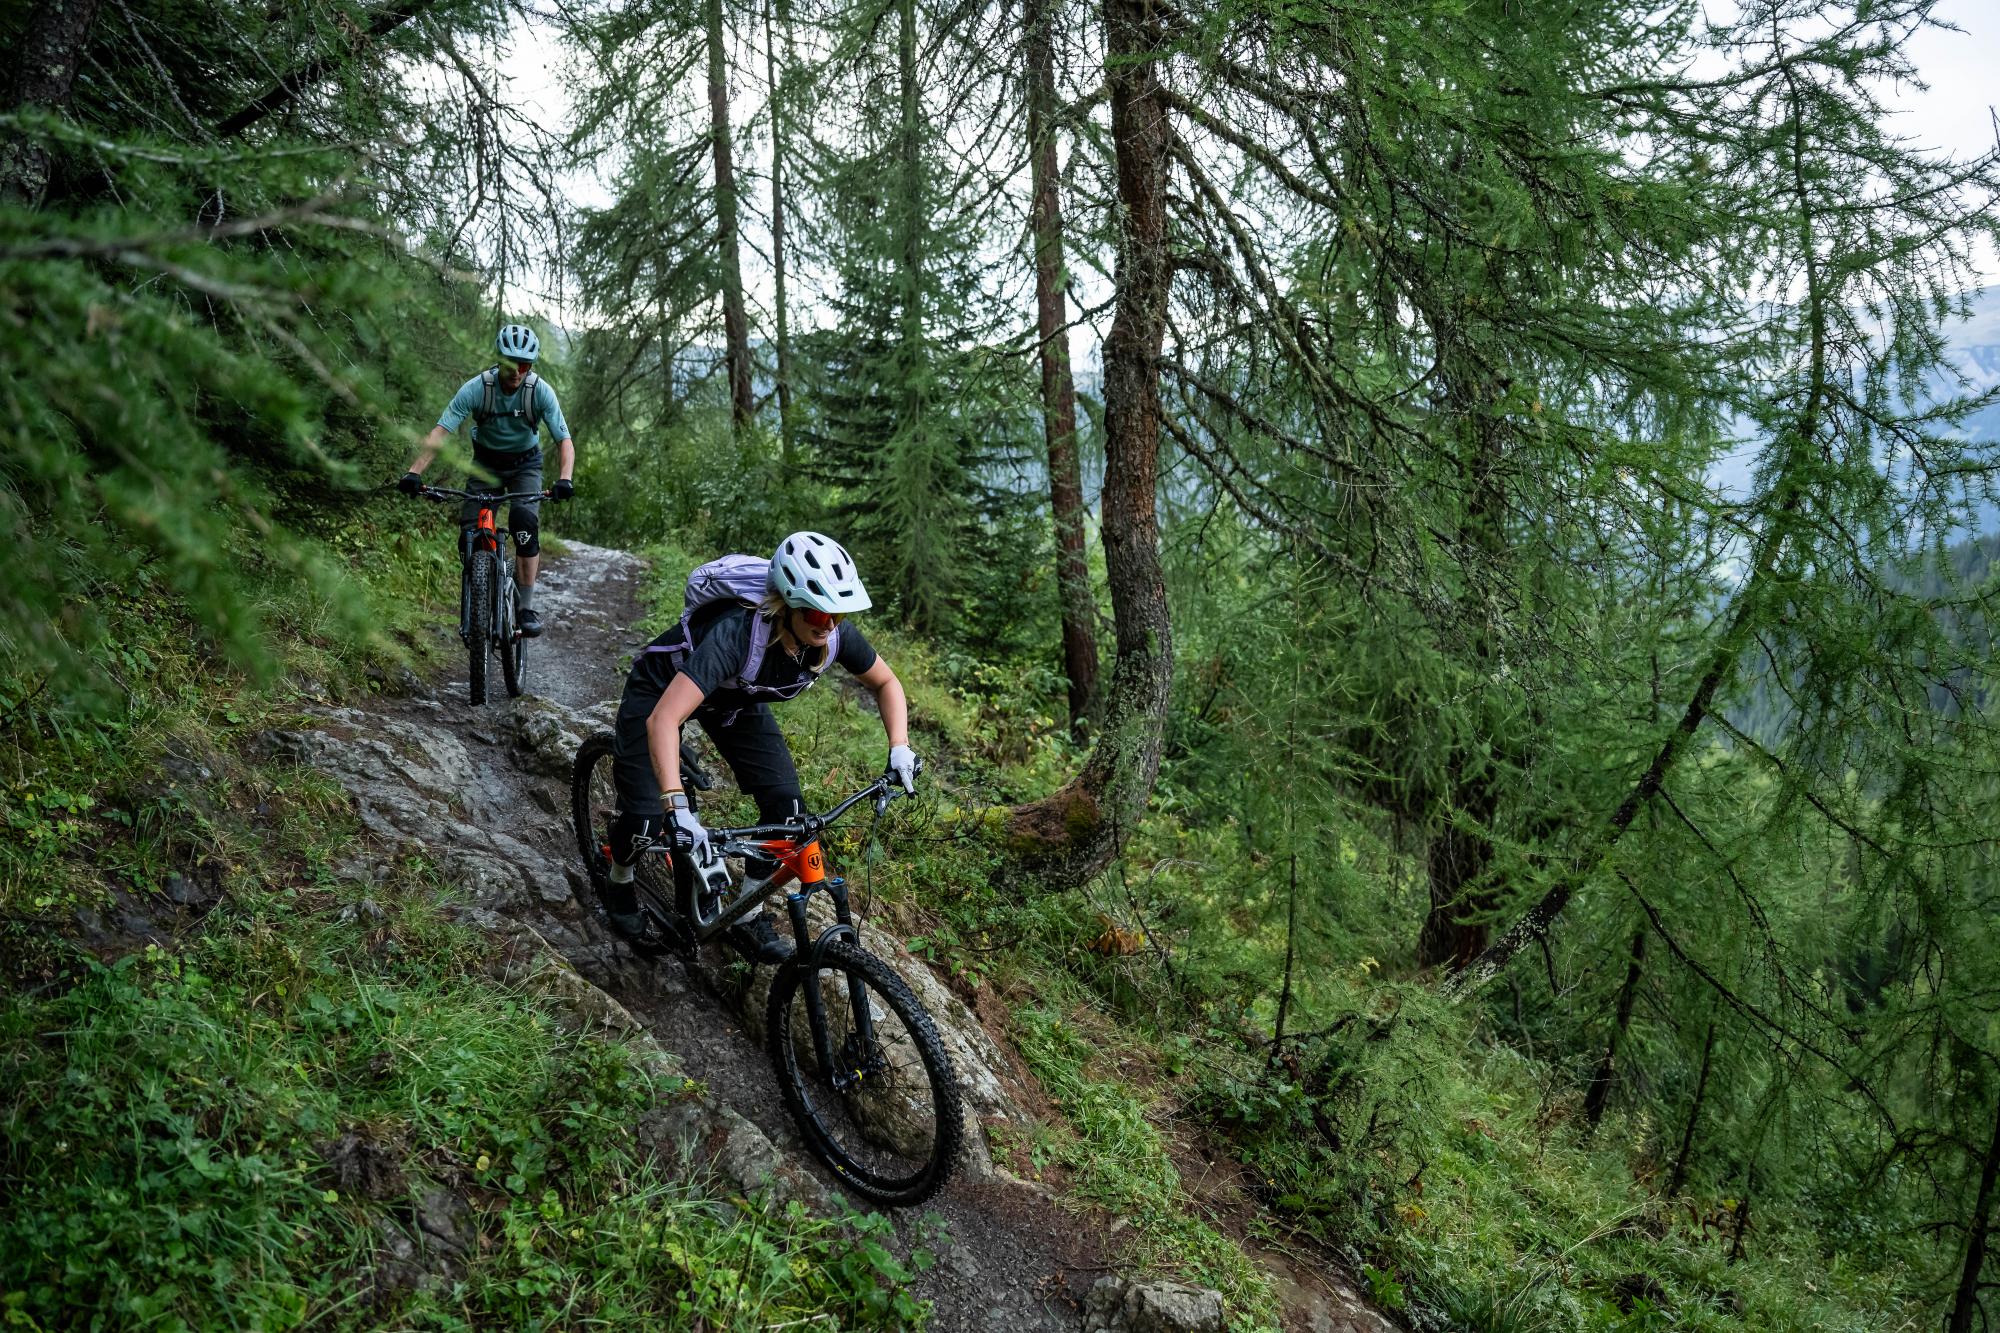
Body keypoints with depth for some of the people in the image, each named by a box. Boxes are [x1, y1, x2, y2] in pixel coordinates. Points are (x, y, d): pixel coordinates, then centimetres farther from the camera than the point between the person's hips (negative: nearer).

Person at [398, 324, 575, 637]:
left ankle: (526, 607, -17)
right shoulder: (476, 388, -25)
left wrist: (564, 478, -43)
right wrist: (414, 472, -42)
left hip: (524, 464, -1)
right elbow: (440, 432, -28)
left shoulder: (541, 391, -23)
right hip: (486, 461, 1)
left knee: (525, 522, -25)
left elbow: (564, 440, -24)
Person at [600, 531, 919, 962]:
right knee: (647, 817, -11)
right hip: (661, 688, -5)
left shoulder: (835, 634, -27)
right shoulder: (739, 633, -44)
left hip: (734, 698, 5)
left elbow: (886, 682, -5)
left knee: (786, 806, -9)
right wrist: (678, 809, -60)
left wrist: (899, 748, -20)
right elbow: (663, 719, -52)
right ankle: (618, 885, 25)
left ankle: (746, 918, 11)